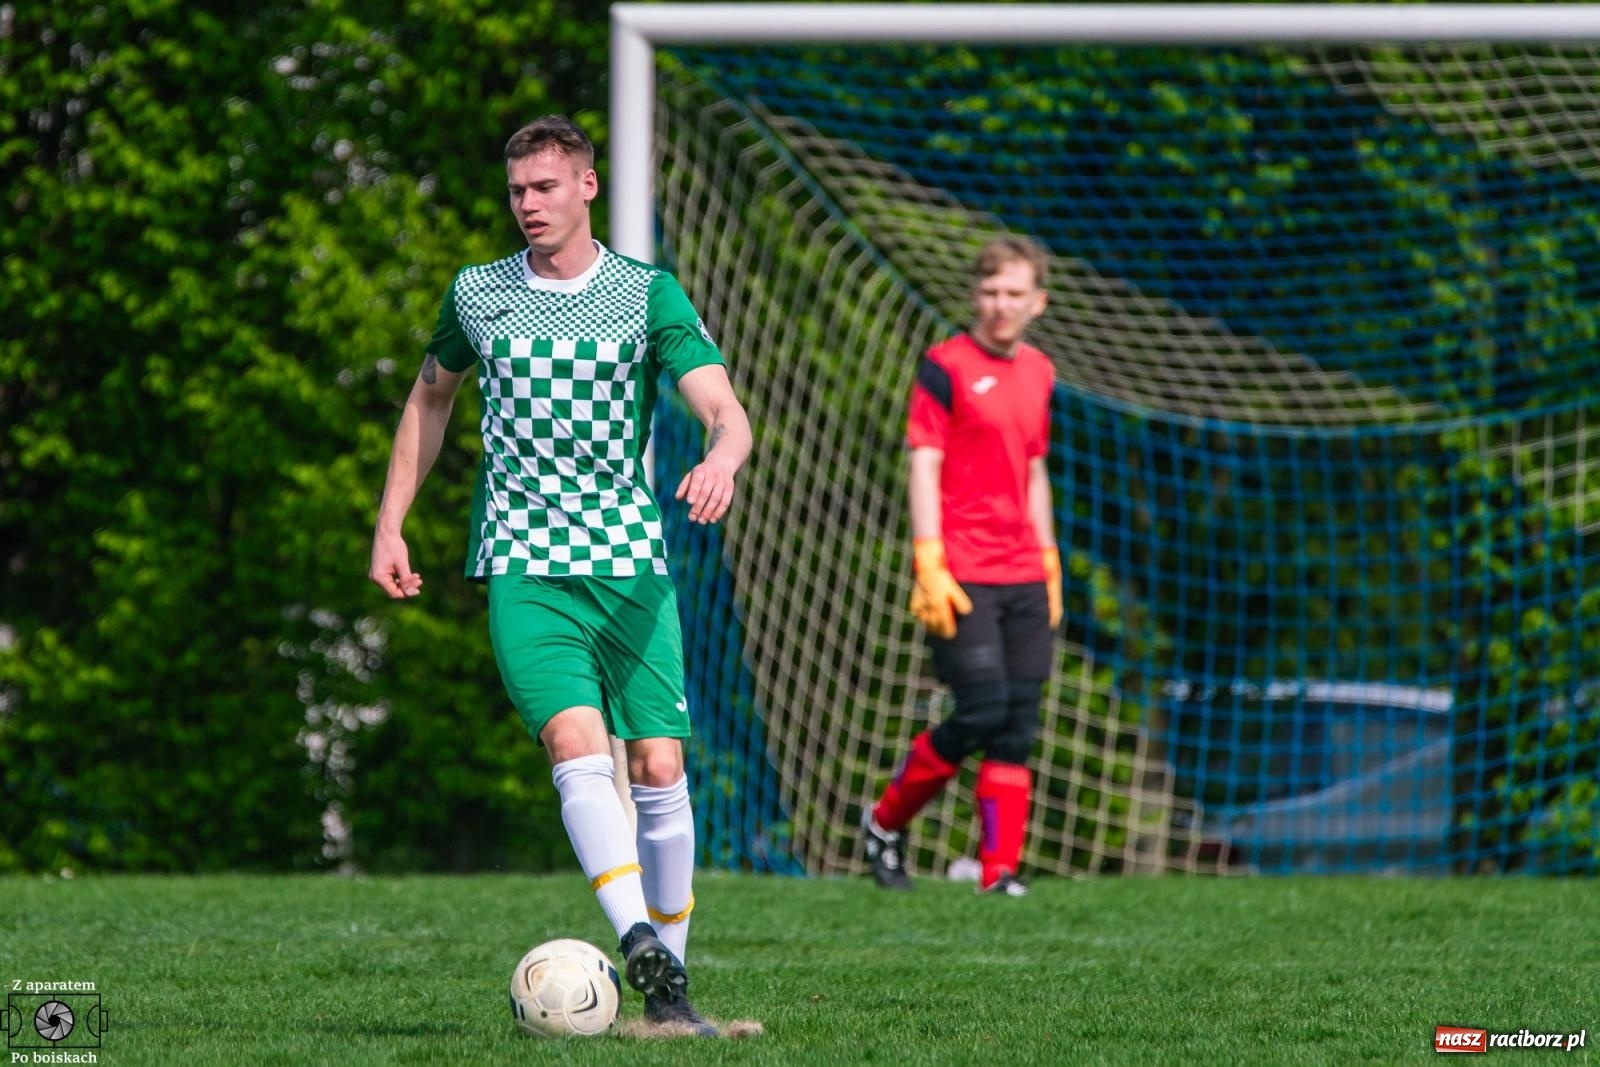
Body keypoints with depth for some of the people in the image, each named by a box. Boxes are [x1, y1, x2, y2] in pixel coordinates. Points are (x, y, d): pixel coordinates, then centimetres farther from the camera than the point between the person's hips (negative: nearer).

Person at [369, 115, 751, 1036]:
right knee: (579, 745, -22)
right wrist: (390, 527, 20)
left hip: (632, 566, 0)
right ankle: (641, 945, -36)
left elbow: (726, 410, -10)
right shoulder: (477, 295, 8)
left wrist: (722, 457, -35)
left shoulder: (649, 294, 1)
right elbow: (431, 399, 25)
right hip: (524, 567, 0)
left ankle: (667, 988, 9)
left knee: (660, 770, -4)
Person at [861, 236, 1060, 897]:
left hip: (1024, 577, 6)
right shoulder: (945, 368, -5)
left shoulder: (1037, 372, 16)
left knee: (1018, 724, 0)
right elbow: (924, 466, -9)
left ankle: (1001, 870, 1)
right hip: (963, 574, -6)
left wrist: (1049, 564, 21)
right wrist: (929, 563, -16)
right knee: (982, 710, -13)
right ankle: (885, 823, 8)